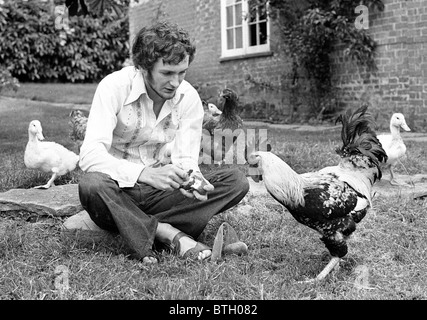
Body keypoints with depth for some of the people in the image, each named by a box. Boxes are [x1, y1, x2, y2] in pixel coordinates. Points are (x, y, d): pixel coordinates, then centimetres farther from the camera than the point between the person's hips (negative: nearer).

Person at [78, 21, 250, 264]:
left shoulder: (189, 98, -5)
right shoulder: (114, 87, -18)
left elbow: (185, 159, -6)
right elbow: (90, 155, -28)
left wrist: (190, 177, -32)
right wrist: (145, 174, -42)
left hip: (160, 193, 4)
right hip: (118, 192, -3)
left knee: (237, 181, -15)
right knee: (91, 184, -39)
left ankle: (146, 233, -23)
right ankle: (170, 234, -24)